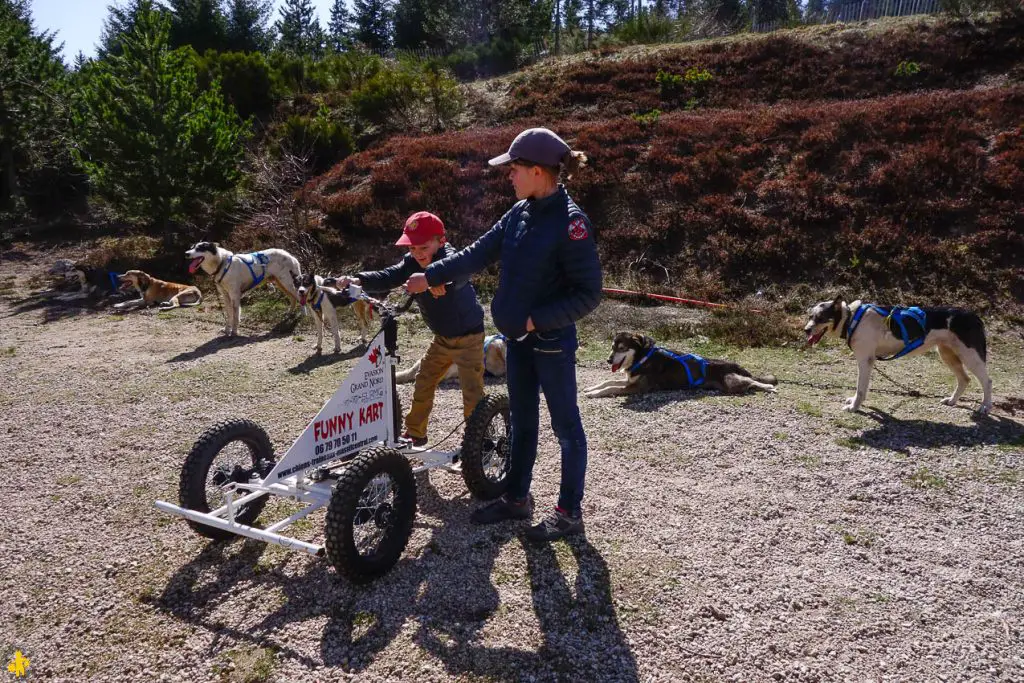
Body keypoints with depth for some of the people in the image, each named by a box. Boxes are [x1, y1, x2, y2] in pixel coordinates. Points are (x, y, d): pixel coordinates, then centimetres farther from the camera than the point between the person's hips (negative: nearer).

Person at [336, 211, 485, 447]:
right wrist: (358, 280, -37)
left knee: (472, 391, -9)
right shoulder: (412, 262, -6)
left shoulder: (450, 259, -25)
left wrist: (439, 278, -72)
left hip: (468, 336, -7)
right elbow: (388, 276, -18)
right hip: (442, 337, 7)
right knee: (423, 384, 13)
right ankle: (415, 433, 29)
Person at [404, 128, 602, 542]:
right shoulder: (521, 212, 4)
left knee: (565, 426, 6)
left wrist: (537, 320, -20)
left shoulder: (570, 223, -19)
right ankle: (517, 499, 34)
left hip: (552, 341, -8)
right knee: (521, 421, 18)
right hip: (518, 338, 8)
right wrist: (430, 277, 12)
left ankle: (569, 513, 20)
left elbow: (589, 294, -19)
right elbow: (479, 254, 12)